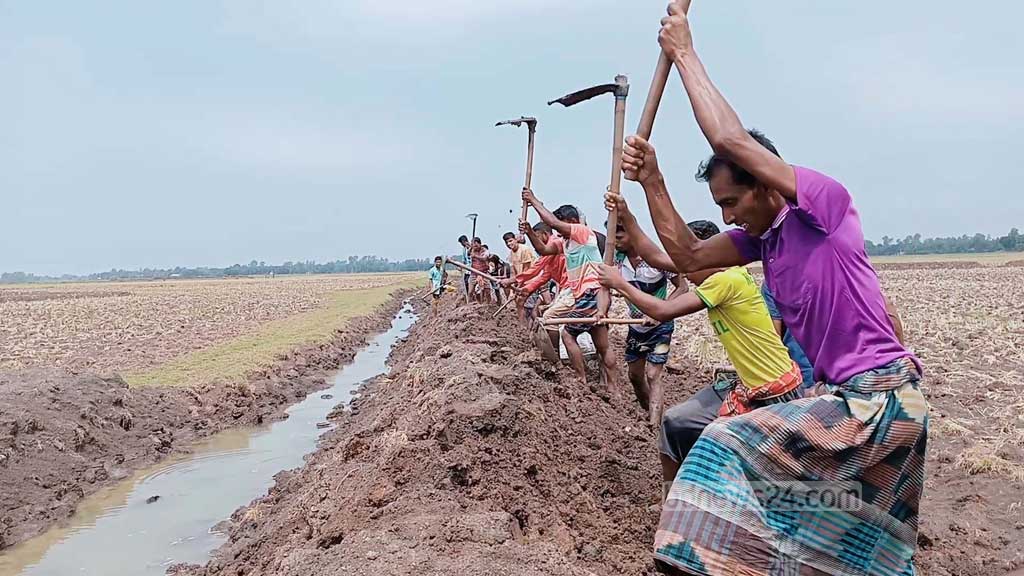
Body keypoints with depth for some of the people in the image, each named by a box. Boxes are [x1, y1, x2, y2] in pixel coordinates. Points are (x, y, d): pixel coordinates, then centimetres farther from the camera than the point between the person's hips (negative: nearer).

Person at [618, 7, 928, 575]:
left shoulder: (824, 198, -15)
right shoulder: (763, 236, 9)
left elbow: (731, 140, -26)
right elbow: (688, 255, 12)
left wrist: (684, 52, -15)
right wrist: (652, 181, 4)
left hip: (879, 397, -10)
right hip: (854, 398, 10)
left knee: (730, 447, -18)